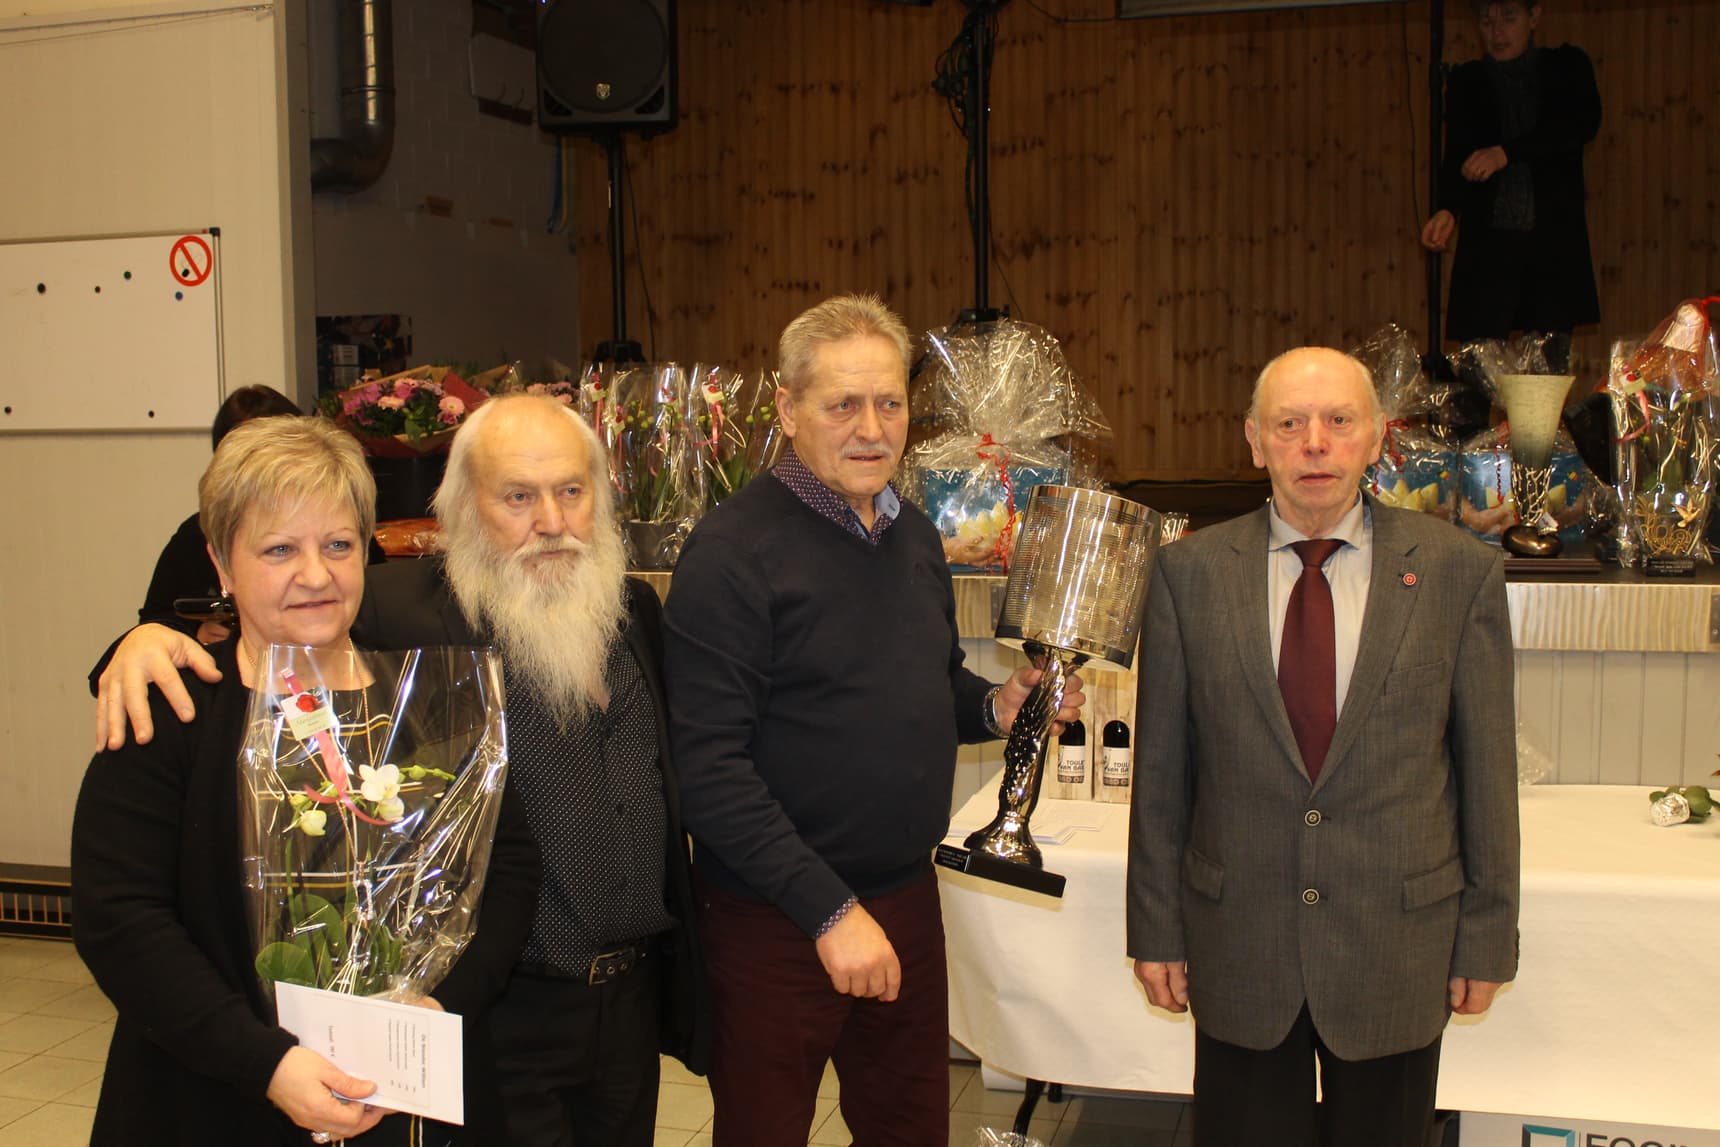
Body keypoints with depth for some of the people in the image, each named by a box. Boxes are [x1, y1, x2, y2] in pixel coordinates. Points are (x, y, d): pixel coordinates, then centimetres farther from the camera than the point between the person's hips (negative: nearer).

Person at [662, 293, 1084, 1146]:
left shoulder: (914, 534, 7)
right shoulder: (735, 548, -16)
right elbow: (710, 764, -21)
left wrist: (997, 706, -1)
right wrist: (828, 909, -22)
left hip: (906, 896, 7)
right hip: (777, 921, -6)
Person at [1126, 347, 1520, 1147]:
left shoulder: (1460, 572, -4)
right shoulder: (1189, 572, -2)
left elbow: (1487, 767, 0)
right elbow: (1160, 767, 1)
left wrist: (1488, 938, 2)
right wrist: (1155, 929, 3)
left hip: (1399, 946, 0)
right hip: (1237, 947, 0)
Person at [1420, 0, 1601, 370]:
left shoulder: (1567, 67, 11)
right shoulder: (1466, 80, 13)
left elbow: (1585, 122, -8)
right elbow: (1457, 157, 4)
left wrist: (1507, 152, -20)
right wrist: (1448, 209, -17)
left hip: (1555, 243, 0)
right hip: (1488, 243, 0)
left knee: (1550, 369, -2)